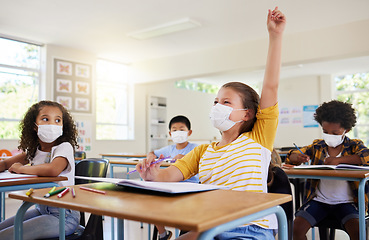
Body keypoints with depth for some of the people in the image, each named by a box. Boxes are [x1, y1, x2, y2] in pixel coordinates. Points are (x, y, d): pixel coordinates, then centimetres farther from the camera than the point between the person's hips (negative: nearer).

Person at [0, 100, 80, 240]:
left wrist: (21, 168, -19)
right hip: (41, 209, 8)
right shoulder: (34, 150, 8)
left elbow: (53, 170, -36)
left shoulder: (64, 147, -16)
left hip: (63, 215, -8)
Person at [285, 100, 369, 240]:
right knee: (297, 227, -17)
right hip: (319, 200, 2)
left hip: (345, 202, -2)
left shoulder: (354, 145, 2)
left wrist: (339, 159, -24)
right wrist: (298, 157, -14)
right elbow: (291, 156, 11)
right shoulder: (317, 146, 9)